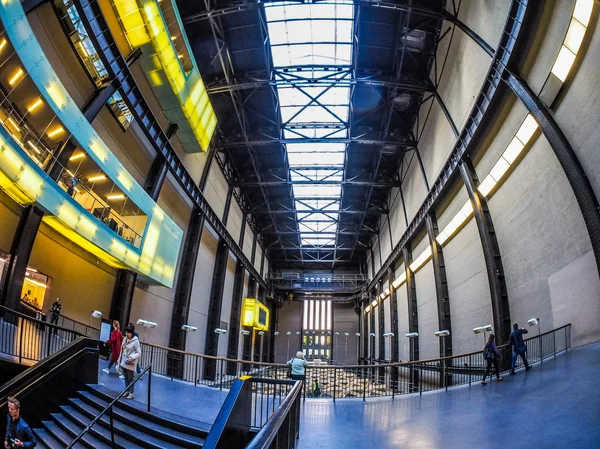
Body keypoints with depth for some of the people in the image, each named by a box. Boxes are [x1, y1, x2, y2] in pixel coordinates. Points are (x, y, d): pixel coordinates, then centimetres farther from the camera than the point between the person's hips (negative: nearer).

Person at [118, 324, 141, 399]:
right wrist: (119, 360, 14)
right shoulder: (125, 339, 4)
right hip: (123, 362, 6)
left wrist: (132, 357, -27)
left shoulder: (135, 341, -15)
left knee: (130, 378, 3)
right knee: (126, 378, 16)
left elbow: (139, 353, -12)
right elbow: (121, 351, 14)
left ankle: (131, 393, 12)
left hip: (130, 364, -6)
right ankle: (127, 391, 30)